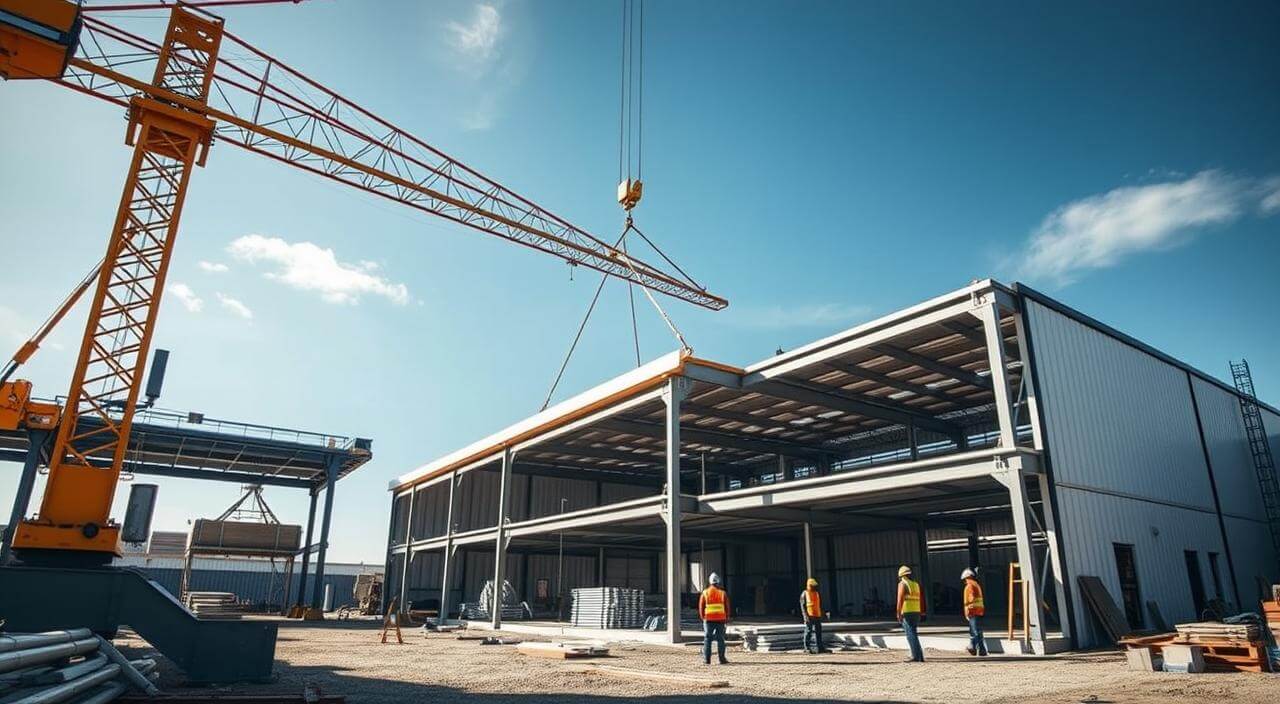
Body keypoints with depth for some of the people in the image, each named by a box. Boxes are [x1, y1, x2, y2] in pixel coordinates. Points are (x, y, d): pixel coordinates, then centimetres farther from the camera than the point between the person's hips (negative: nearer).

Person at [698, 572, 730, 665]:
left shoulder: (705, 593, -2)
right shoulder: (722, 593, -1)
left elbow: (701, 607, 0)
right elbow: (727, 607, 2)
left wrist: (702, 617, 12)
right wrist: (727, 618, 13)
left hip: (708, 619, 0)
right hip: (720, 619, 0)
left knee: (707, 639, 5)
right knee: (720, 639, 6)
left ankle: (706, 659, 4)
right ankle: (722, 659, 6)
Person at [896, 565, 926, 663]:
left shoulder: (902, 584, -7)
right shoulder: (916, 584, 15)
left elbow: (900, 600, -16)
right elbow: (921, 600, 15)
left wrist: (899, 614, -18)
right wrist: (922, 613, 19)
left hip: (907, 613, -7)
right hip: (916, 613, 7)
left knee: (911, 635, -7)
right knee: (913, 635, 16)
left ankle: (917, 656, -12)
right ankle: (919, 656, 15)